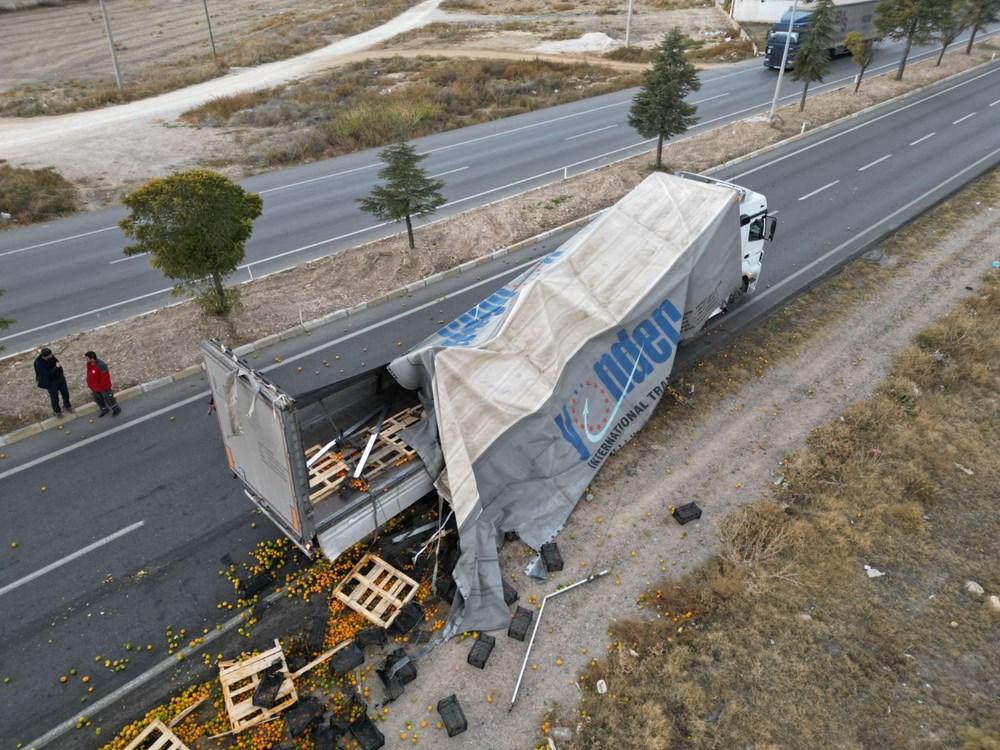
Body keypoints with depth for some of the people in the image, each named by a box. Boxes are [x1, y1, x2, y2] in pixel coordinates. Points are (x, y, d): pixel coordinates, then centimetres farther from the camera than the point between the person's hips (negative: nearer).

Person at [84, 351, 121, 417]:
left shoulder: (100, 365, -32)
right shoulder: (88, 364, -7)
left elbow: (105, 376, -26)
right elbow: (89, 375, 8)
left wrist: (101, 386, -19)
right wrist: (89, 384, 10)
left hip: (104, 387, -8)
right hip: (94, 388, 8)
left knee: (108, 399, 9)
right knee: (98, 399, 24)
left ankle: (116, 409, 29)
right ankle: (104, 409, 46)